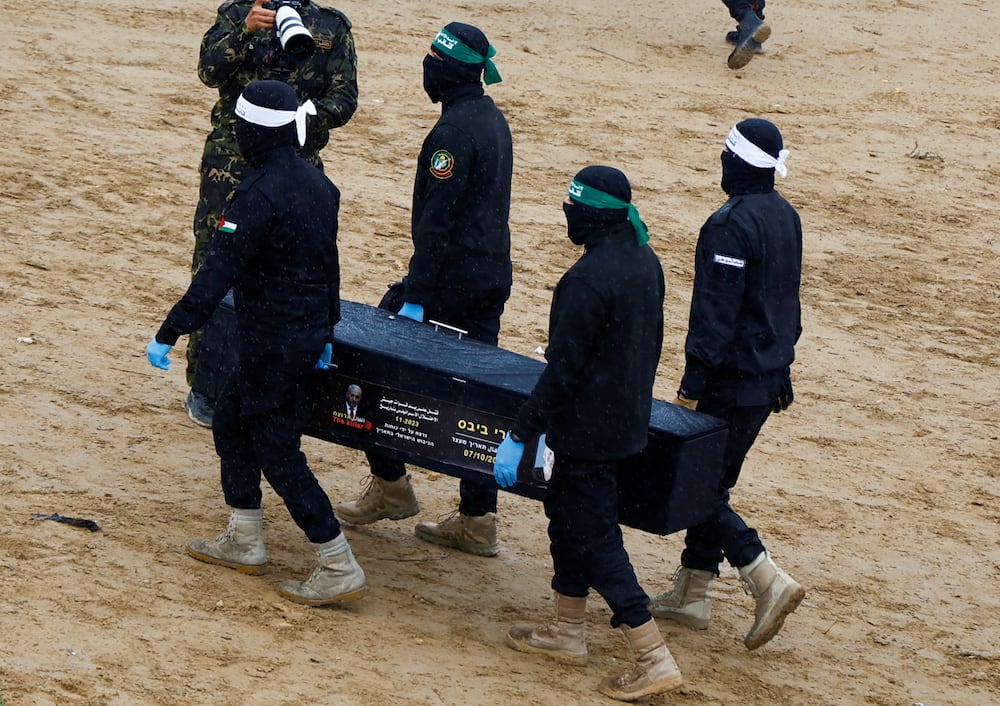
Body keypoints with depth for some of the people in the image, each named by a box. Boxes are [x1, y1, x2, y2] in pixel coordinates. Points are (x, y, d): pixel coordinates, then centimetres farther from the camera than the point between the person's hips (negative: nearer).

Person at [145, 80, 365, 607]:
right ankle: (243, 543, 30)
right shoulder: (317, 183, 5)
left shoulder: (258, 196, -23)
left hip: (273, 343, -9)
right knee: (231, 425, 22)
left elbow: (217, 273, -25)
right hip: (309, 335, 9)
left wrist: (169, 334, -22)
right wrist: (326, 331, 26)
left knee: (278, 452, -2)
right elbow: (327, 264, 16)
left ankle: (339, 568, -2)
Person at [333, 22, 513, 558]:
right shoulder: (493, 119, 12)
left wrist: (414, 296, -19)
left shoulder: (455, 129, -17)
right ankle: (476, 520, 10)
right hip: (490, 280, 9)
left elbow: (436, 220, -20)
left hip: (452, 281, -9)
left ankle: (389, 485, 9)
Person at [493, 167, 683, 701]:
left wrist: (518, 436, -17)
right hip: (630, 421, 9)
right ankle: (567, 631, 34)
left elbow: (561, 373, -23)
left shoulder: (588, 280, -25)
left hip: (589, 431, -9)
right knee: (567, 513, 23)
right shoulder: (645, 262, 3)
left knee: (593, 536, -2)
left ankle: (654, 660, -4)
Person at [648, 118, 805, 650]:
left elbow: (715, 312, -22)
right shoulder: (786, 217, 9)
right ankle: (691, 591, 21)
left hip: (733, 380, -9)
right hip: (768, 375, 9)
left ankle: (768, 582, -12)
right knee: (710, 481, 16)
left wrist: (693, 383, -19)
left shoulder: (730, 225, -20)